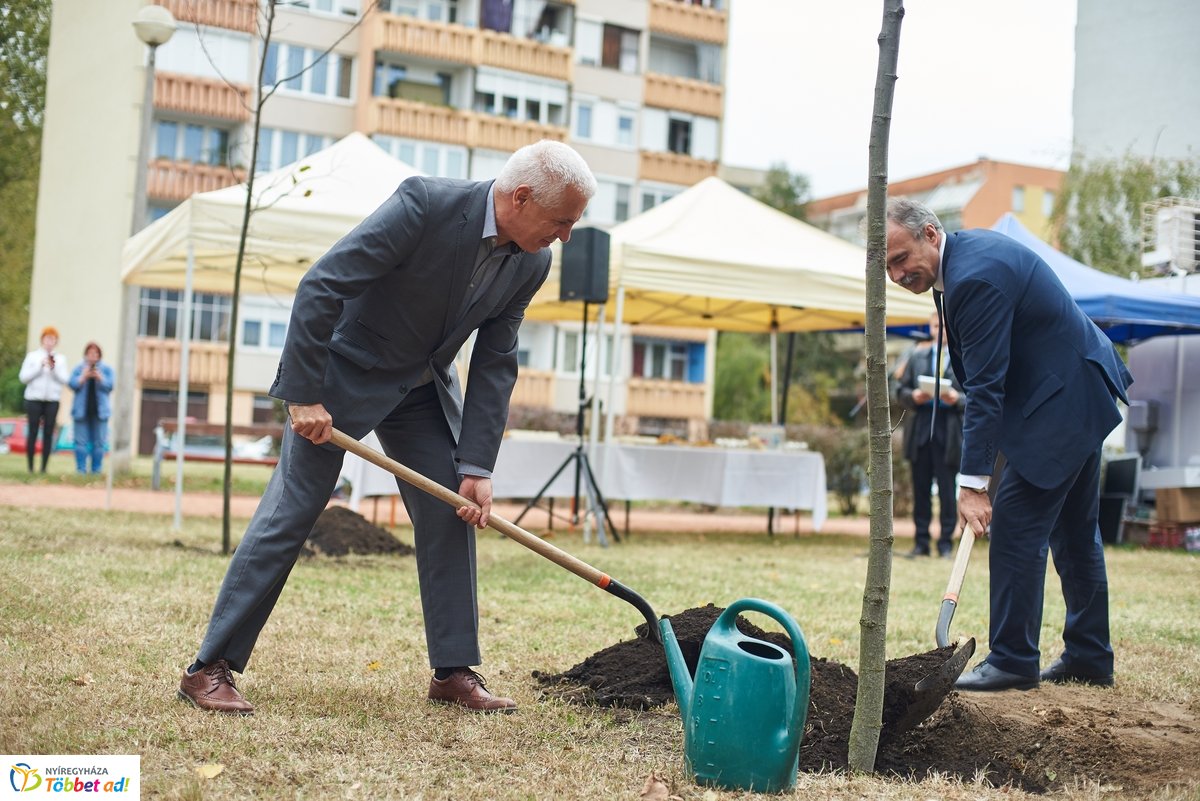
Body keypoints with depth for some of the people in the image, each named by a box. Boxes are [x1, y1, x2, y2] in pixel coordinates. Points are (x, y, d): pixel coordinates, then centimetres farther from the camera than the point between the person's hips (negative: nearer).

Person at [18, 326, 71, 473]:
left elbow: (65, 379, 0)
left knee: (48, 434, -2)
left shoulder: (60, 359, 9)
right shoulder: (32, 356, 4)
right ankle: (30, 467, 1)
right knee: (32, 433, -3)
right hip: (34, 399, -1)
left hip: (52, 400, 1)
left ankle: (44, 468, 3)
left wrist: (54, 368, -14)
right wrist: (40, 366, -11)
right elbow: (23, 377, -2)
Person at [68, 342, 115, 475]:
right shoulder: (79, 368, 7)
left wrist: (100, 378, -16)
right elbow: (72, 384, -1)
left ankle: (96, 470, 5)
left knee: (98, 442, 0)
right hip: (82, 410, 0)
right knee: (81, 441, -3)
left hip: (99, 410, 0)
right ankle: (81, 470, 0)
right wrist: (83, 377, -15)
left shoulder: (106, 369, 7)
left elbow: (110, 386, -2)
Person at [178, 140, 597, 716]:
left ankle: (455, 671, 13)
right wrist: (304, 395, -27)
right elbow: (320, 286, -27)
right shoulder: (425, 204, -27)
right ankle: (209, 668, 1)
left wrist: (476, 467, -11)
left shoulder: (530, 264, -8)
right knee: (290, 512, -7)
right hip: (342, 368, -6)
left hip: (424, 387, 6)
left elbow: (494, 364, -4)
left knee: (452, 512, 1)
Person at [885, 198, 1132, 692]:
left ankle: (1012, 661, -3)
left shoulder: (976, 276, -25)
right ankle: (1089, 658, 27)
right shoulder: (967, 251, 6)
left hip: (1061, 400, -11)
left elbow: (985, 387, -28)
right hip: (1080, 392, 11)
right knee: (1074, 531, 17)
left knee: (1015, 525, -10)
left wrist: (973, 482, -28)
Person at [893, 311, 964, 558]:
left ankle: (946, 543, 5)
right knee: (920, 490, 6)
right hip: (919, 432, 3)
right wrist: (913, 396, -7)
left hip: (949, 434, -3)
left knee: (947, 491, -2)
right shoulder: (917, 357, 16)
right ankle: (921, 542, 12)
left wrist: (958, 399, -17)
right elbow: (900, 391, 12)